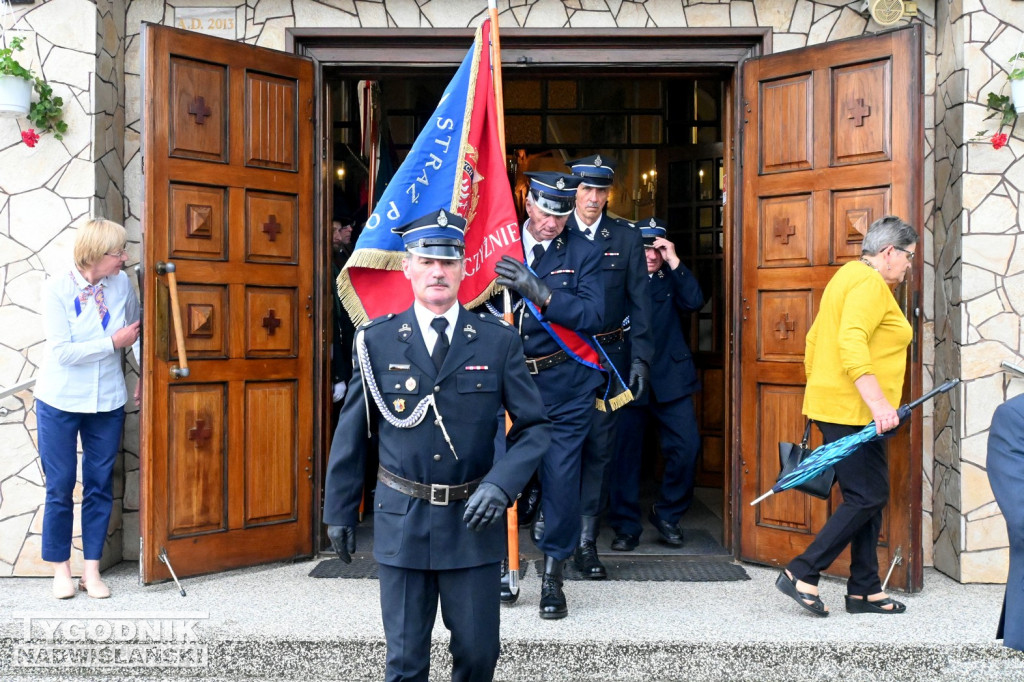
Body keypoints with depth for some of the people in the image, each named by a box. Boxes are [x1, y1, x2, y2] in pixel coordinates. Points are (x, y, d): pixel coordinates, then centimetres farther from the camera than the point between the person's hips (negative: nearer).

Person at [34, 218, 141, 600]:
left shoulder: (122, 283, -4)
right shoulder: (57, 288, -14)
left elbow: (136, 330, 12)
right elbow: (63, 351, -18)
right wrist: (113, 343, -17)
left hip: (107, 402, 3)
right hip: (60, 401, -3)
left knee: (100, 486, 8)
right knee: (60, 487, 5)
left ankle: (91, 571, 19)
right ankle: (61, 570, 21)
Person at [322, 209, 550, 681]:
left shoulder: (499, 341, -2)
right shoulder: (376, 341, -2)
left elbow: (534, 426, 0)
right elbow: (350, 433, 4)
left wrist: (501, 483, -16)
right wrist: (339, 513, 7)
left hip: (473, 520, 1)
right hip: (401, 521, 0)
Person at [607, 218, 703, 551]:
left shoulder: (671, 279, 10)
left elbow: (694, 301, -10)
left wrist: (674, 262, -12)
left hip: (671, 378, 2)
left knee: (687, 447, -5)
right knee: (625, 452, 2)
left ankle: (667, 514, 16)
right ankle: (626, 526, 16)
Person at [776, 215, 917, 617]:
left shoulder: (848, 276, 19)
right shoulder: (871, 283, -12)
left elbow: (814, 340, 22)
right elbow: (852, 344, -26)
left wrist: (818, 388, 27)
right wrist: (878, 403, -31)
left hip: (831, 404, 11)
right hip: (852, 411, -11)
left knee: (868, 497, 13)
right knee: (867, 498, -7)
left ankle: (864, 591, 18)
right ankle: (802, 575, -4)